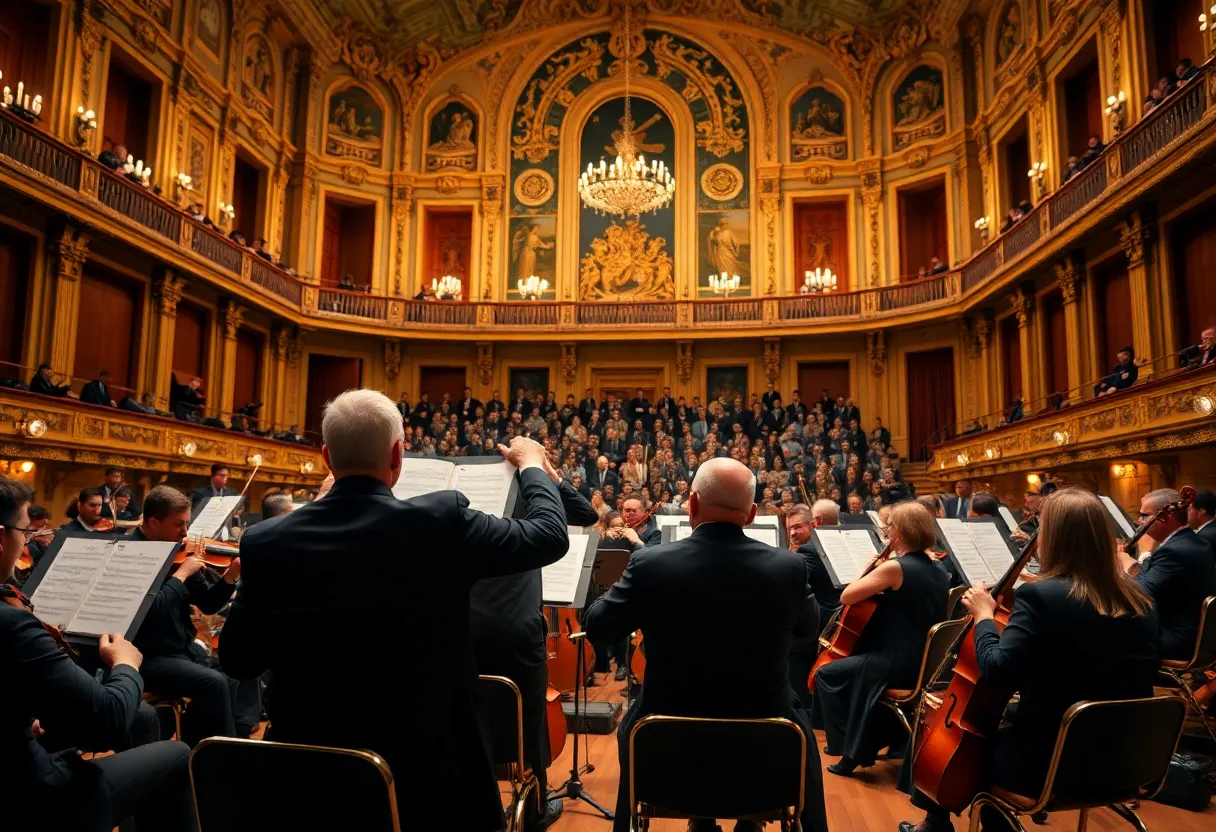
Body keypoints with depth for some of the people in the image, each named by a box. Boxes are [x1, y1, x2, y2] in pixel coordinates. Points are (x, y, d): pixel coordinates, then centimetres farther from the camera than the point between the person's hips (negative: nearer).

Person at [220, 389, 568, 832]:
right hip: (425, 771, -2)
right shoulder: (440, 521, -20)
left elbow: (237, 661, 1)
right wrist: (531, 464, 13)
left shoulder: (267, 541, -10)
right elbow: (549, 535, -5)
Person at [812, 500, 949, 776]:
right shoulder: (938, 571, 8)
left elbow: (846, 597, -14)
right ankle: (866, 742, 32)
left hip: (901, 664, -9)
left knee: (828, 674, 5)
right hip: (927, 663, 9)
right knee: (854, 664, 29)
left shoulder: (894, 567, -18)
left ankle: (850, 749, 8)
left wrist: (869, 567, -1)